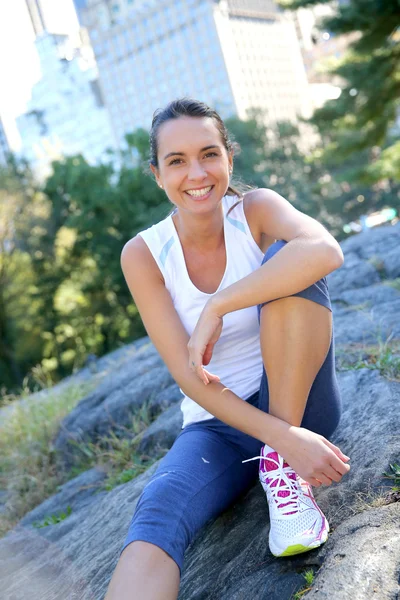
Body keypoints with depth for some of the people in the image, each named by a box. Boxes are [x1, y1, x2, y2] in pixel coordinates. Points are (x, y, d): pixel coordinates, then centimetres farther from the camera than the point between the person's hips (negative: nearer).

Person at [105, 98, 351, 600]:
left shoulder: (256, 210, -9)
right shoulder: (143, 255, -10)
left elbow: (326, 251, -34)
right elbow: (189, 377, -16)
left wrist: (217, 307, -33)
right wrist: (282, 437, -27)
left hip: (300, 403, 1)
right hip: (218, 423, 0)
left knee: (292, 263, -27)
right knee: (155, 518, -35)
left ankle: (284, 473, -22)